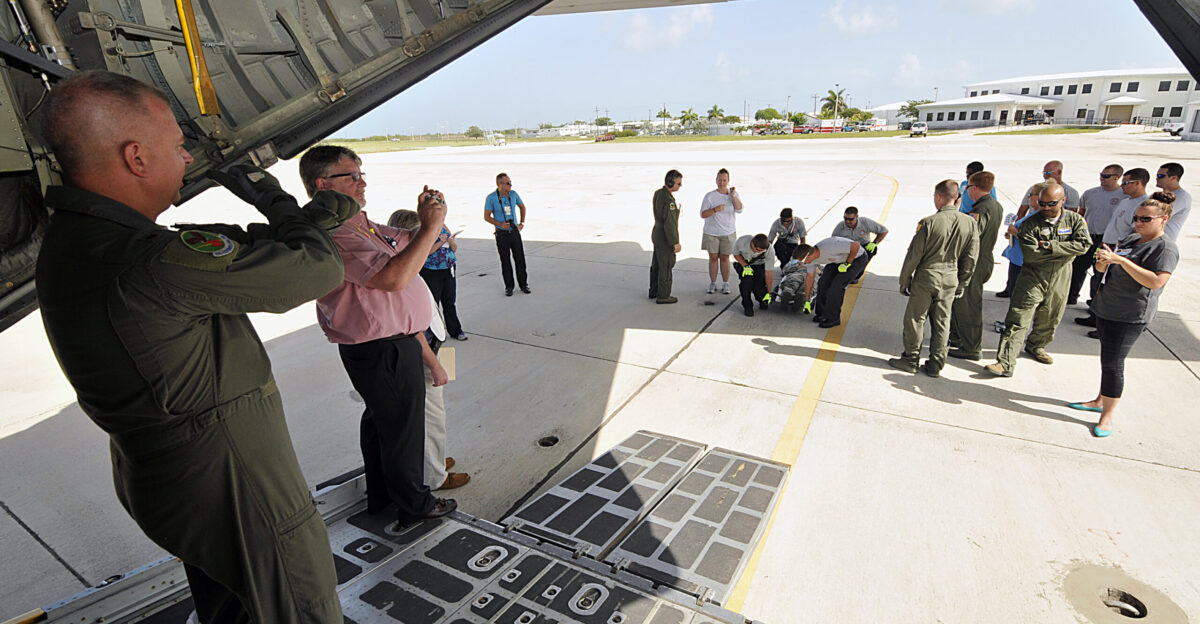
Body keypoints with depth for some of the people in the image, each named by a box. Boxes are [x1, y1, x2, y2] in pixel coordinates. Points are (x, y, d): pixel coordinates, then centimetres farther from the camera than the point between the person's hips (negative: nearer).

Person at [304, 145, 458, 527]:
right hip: (384, 351, -11)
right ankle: (414, 505, 23)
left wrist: (425, 219, -3)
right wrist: (431, 227, -26)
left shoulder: (358, 223, 12)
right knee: (403, 428, 4)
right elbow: (394, 276, -33)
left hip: (385, 344, 11)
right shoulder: (333, 234, -22)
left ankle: (380, 495, 41)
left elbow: (405, 243, 18)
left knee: (380, 421, 23)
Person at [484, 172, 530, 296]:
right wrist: (500, 224, -18)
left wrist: (522, 223, 9)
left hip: (515, 231, 3)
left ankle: (523, 284, 18)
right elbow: (486, 216, -6)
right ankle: (509, 287, 16)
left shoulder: (513, 194, -1)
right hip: (502, 234, -3)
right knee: (505, 261, 4)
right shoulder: (491, 198, -11)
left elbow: (522, 207, 17)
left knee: (520, 259, 4)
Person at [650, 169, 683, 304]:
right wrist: (675, 243, -20)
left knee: (656, 265, 19)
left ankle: (654, 291, 32)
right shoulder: (668, 199, -26)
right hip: (666, 238, -9)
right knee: (666, 267, 3)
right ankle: (663, 296, 14)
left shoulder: (658, 193, 3)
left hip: (657, 233, 9)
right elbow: (669, 223, -26)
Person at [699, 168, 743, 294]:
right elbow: (703, 214, -7)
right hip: (711, 233, -1)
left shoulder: (734, 194, 3)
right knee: (713, 257, 3)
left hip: (728, 233, 1)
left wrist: (733, 196, -21)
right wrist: (715, 209, -23)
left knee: (725, 258, 4)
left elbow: (739, 210, -11)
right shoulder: (709, 196, -3)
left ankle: (725, 285, 12)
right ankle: (712, 284, 13)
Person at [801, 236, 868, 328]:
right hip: (840, 259, 7)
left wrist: (847, 263, -23)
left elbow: (856, 245, -34)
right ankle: (821, 313, 10)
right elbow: (810, 277, 2)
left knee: (837, 285, -18)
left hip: (857, 258, -7)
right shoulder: (811, 255, -12)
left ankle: (833, 318, -7)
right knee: (823, 283, -6)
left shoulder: (829, 247, -39)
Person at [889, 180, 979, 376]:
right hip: (950, 280, 5)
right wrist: (962, 285, 15)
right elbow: (970, 259, 4)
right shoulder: (971, 224, -3)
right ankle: (936, 365, 20)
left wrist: (904, 280, 1)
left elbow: (914, 255, -11)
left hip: (926, 277, -4)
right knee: (941, 323, 13)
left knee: (915, 319, 9)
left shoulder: (928, 223, -17)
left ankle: (910, 359, 20)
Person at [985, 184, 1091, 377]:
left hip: (1060, 279, 4)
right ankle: (1006, 363, -14)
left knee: (1049, 319, 17)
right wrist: (1064, 250, -11)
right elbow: (1030, 254, -17)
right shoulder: (1031, 223, -7)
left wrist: (1051, 246, -18)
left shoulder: (1075, 220, 4)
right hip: (1033, 277, -4)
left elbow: (1084, 244, -11)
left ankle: (1035, 346, 43)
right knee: (1017, 320, -11)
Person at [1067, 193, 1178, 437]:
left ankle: (1107, 416, 3)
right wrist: (1102, 261, -5)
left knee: (1112, 363, -6)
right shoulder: (1131, 238, 12)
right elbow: (1103, 268, 19)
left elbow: (1156, 282, -25)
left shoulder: (1166, 248, -11)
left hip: (1130, 316, -8)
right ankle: (1101, 401, 30)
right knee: (1107, 359, 17)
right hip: (1106, 308, 8)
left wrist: (1120, 260, -29)